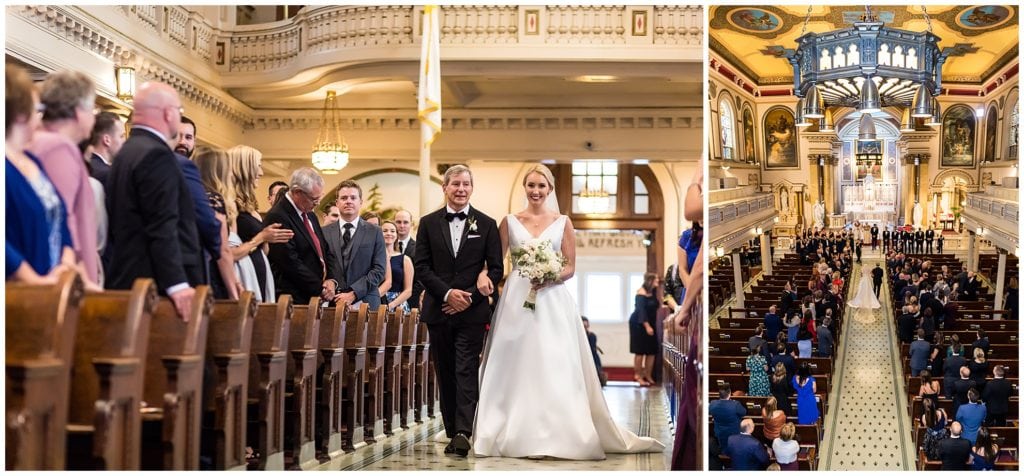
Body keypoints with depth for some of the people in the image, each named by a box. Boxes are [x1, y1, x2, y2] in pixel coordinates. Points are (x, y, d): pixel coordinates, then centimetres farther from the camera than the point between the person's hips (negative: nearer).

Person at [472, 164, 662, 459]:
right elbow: (494, 261, 4)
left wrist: (549, 277, -15)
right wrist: (483, 276, -18)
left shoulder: (563, 222, 6)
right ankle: (516, 434, 7)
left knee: (555, 367, -5)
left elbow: (571, 267, 4)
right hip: (516, 299, 1)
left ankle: (558, 435, 1)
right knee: (516, 366, 0)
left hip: (553, 300, -1)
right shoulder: (510, 222, 8)